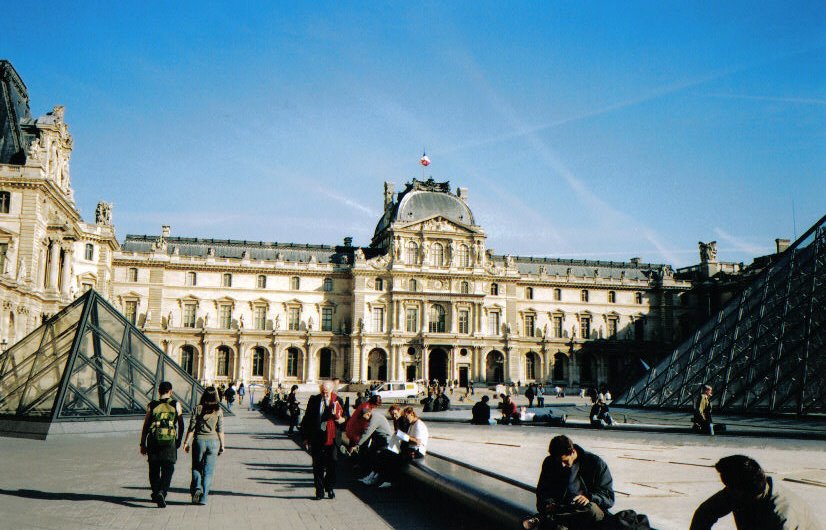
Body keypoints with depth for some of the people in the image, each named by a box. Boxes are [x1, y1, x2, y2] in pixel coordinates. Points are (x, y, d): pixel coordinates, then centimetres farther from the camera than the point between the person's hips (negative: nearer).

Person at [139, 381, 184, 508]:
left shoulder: (152, 405, 2)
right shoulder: (176, 405, 2)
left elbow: (145, 426, 2)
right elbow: (181, 425, 8)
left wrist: (143, 444, 8)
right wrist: (179, 440, 21)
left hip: (153, 441, 1)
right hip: (169, 442, -1)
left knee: (154, 469, 17)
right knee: (167, 470, 1)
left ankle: (156, 493, 28)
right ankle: (162, 492, -18)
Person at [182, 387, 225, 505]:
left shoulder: (198, 409, -3)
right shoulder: (218, 411, -2)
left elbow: (191, 428, -3)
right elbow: (220, 430, -1)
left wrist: (186, 442, 4)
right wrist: (222, 445, 6)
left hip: (199, 440, 0)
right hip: (213, 441, 0)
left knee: (196, 467, 17)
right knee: (208, 471, 7)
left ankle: (197, 488, -5)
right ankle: (204, 497, 4)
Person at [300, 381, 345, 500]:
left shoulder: (337, 401, -2)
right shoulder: (314, 400, 0)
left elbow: (342, 420, 1)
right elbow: (306, 419, 6)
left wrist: (337, 416, -22)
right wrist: (305, 437, 3)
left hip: (331, 438, -1)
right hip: (316, 438, 1)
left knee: (331, 464, 6)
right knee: (318, 465, 8)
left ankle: (330, 488, 25)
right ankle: (319, 490, 19)